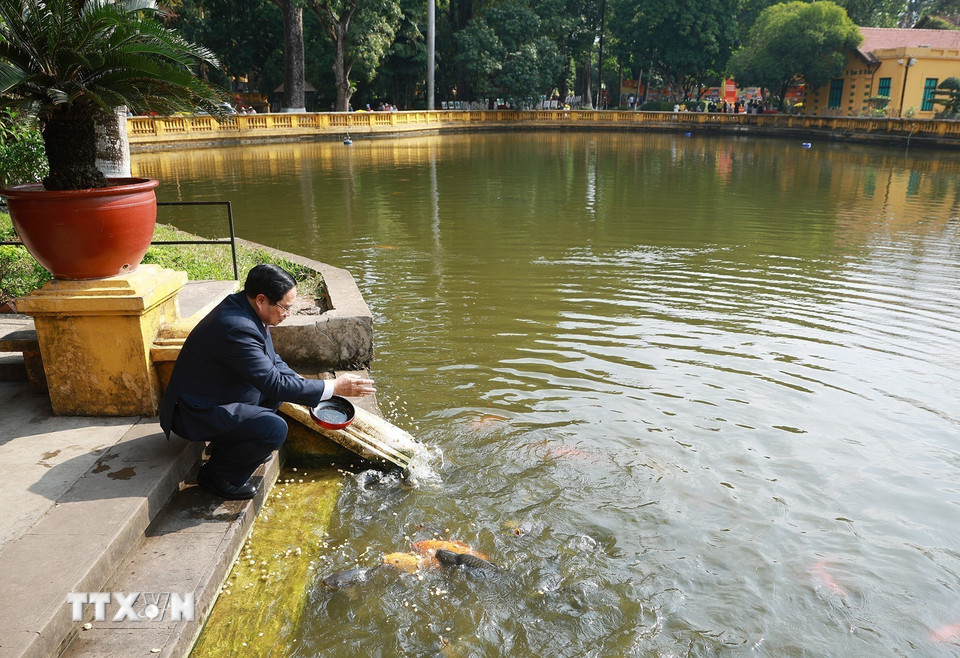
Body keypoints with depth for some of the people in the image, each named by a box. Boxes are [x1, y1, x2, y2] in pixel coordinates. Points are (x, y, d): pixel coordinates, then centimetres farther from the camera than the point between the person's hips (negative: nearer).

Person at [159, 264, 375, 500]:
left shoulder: (242, 306, -1)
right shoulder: (237, 328, -31)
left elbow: (273, 361, 11)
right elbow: (275, 384, -30)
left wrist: (309, 391, -1)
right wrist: (334, 387, -24)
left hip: (216, 396, 10)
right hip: (195, 412, -10)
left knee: (285, 381, 10)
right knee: (275, 429, -24)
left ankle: (231, 444, 19)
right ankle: (216, 475, -1)